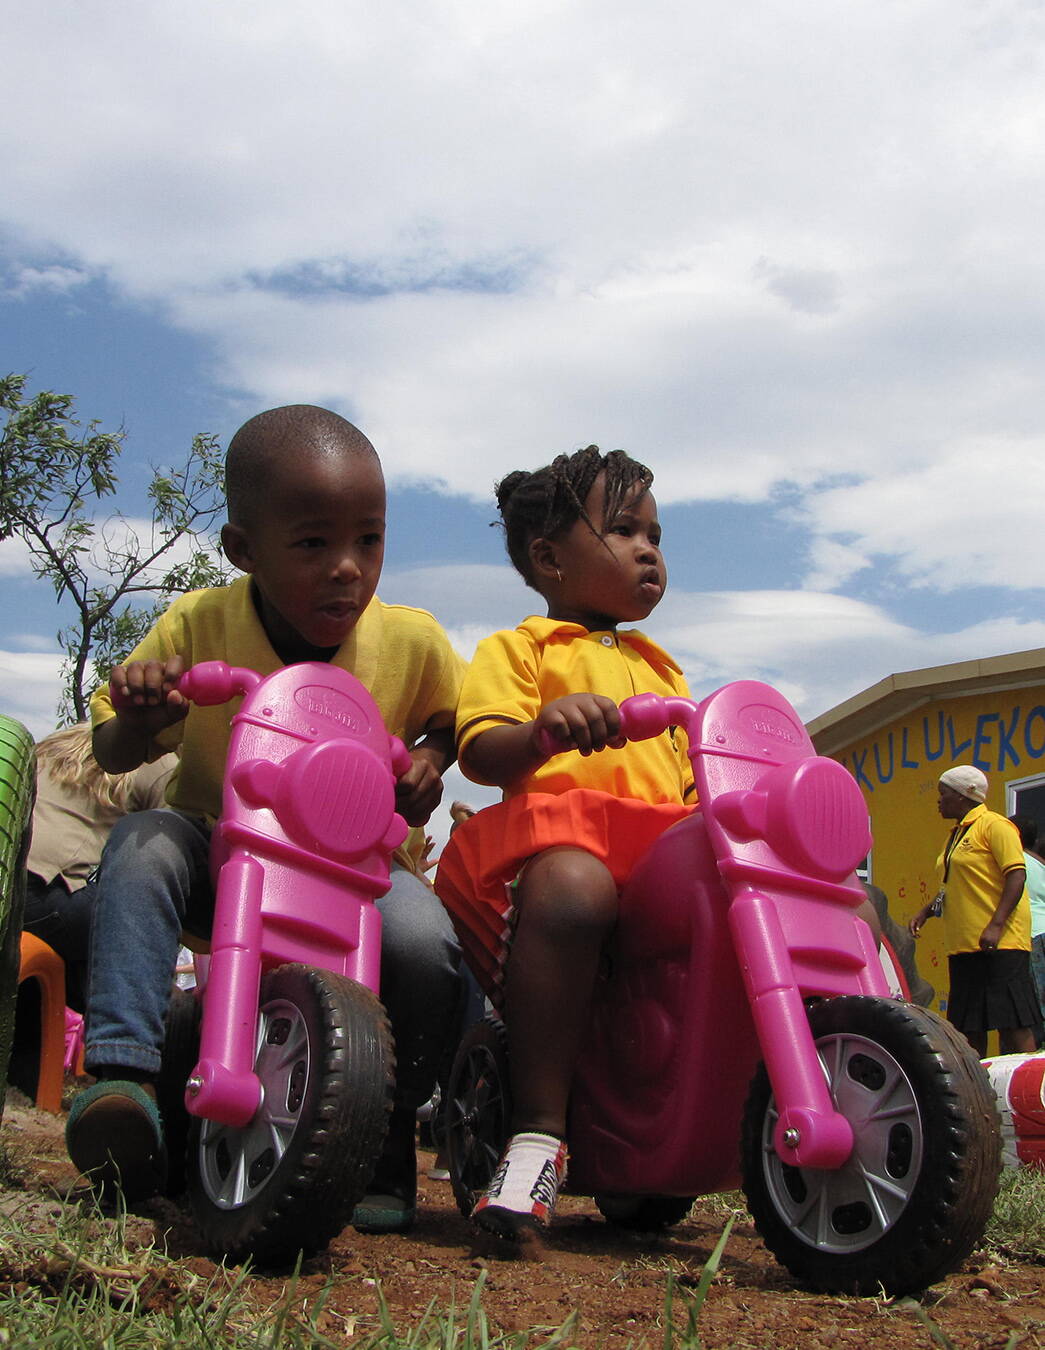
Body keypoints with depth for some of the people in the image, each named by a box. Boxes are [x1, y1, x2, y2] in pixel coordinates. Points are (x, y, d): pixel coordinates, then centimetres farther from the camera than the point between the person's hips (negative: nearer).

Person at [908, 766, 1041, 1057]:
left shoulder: (993, 825, -7)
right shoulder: (955, 835, 19)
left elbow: (1017, 875, -16)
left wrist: (996, 925, -24)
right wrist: (925, 911, 13)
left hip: (999, 943, -9)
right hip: (963, 945, 9)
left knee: (1013, 1022, -9)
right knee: (970, 1027, 10)